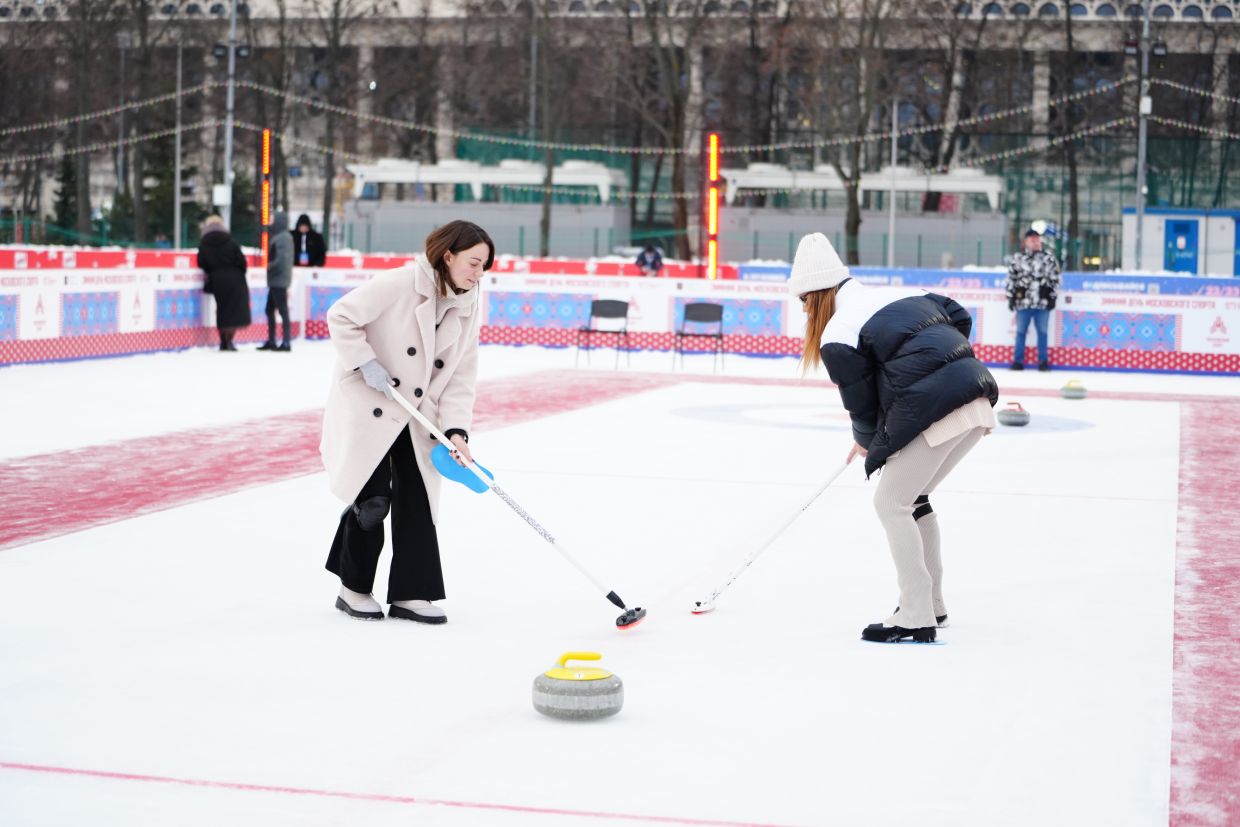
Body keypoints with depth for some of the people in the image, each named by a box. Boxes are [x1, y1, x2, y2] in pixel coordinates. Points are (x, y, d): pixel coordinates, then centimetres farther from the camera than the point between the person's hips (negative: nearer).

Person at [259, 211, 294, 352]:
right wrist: (269, 267, 4)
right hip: (274, 281, 10)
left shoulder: (283, 238, -13)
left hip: (279, 281, -10)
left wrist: (269, 267, -11)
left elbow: (282, 259, -21)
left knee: (283, 311, -6)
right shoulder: (278, 236, 15)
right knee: (270, 310, 13)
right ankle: (271, 341, 18)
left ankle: (286, 343, -4)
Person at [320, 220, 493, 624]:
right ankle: (353, 589, 12)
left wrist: (456, 430, -10)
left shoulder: (469, 310, 1)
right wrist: (366, 364, -20)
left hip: (416, 417, 6)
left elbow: (461, 377, 1)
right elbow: (341, 317, -14)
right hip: (366, 407, -6)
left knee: (416, 501, 3)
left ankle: (409, 593, 11)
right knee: (372, 500, -6)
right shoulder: (400, 283, -18)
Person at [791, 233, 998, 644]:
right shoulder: (901, 294, 18)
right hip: (976, 398, 9)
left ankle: (917, 618, 3)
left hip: (936, 411, -9)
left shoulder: (836, 336, -3)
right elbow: (959, 318, 20)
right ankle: (931, 602, 32)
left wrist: (867, 442, 22)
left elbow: (863, 407, 2)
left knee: (892, 503, 4)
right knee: (911, 497, 22)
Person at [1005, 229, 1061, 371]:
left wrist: (1053, 298, 1)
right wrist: (1011, 297, 3)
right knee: (1021, 332, 4)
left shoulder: (1049, 259, 5)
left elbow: (1055, 279, 7)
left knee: (1042, 332, 4)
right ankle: (1018, 361, 10)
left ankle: (1043, 361, 12)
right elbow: (1011, 279, 6)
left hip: (1043, 302, 0)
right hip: (1023, 302, 0)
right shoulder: (1017, 258, 4)